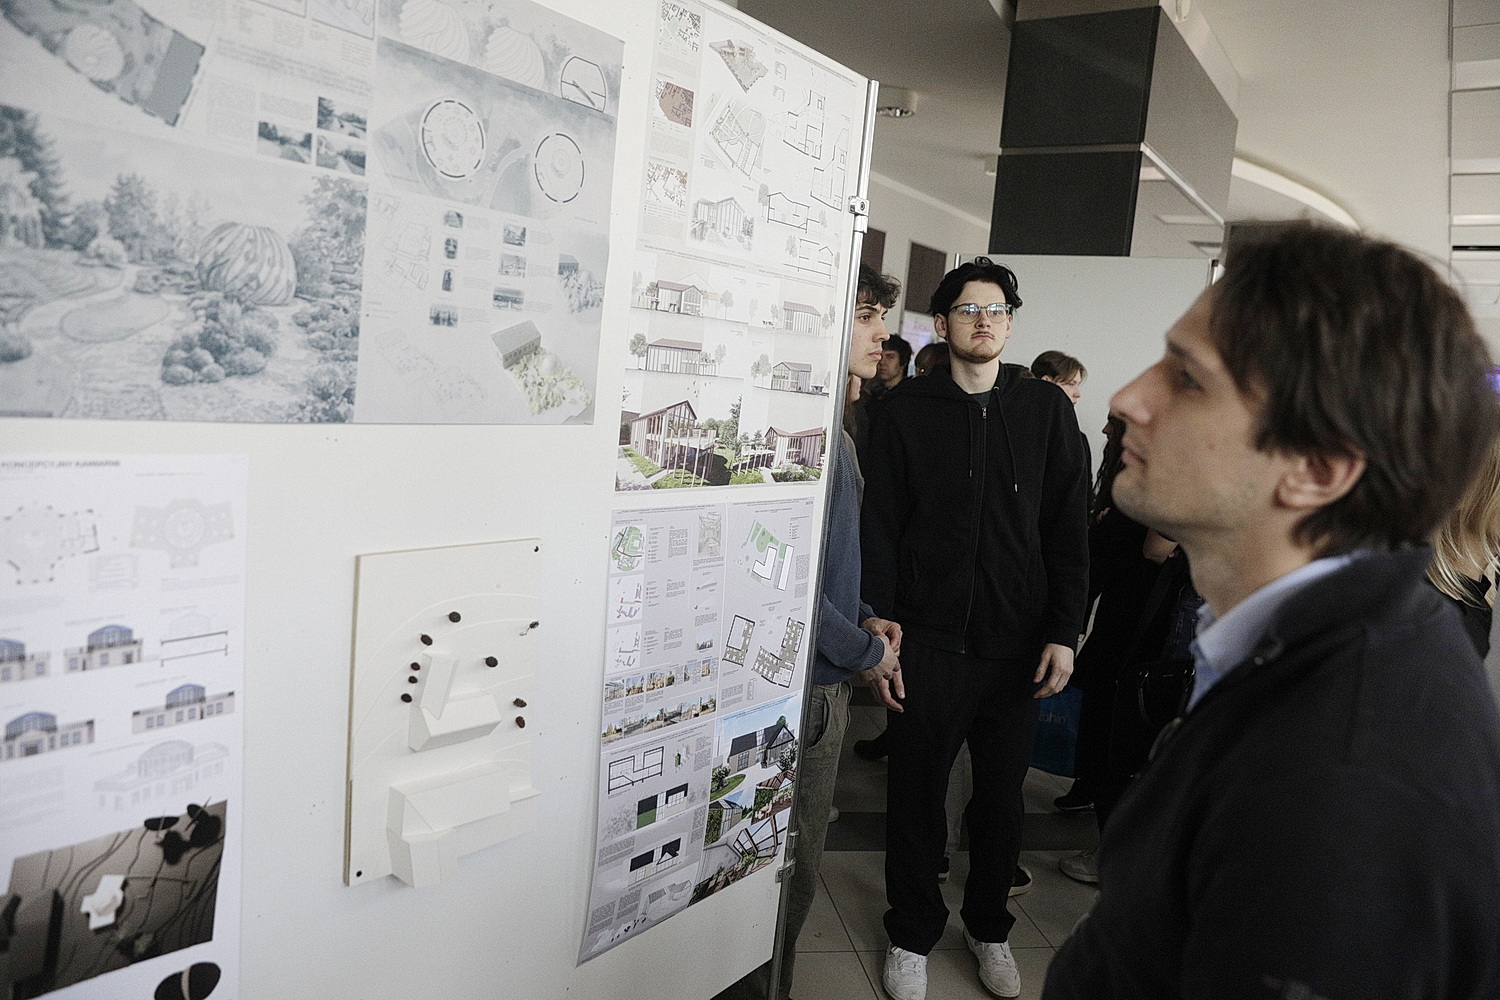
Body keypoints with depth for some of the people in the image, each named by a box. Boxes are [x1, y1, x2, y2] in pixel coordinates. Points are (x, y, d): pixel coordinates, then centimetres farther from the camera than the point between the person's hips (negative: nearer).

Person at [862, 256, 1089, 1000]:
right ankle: (912, 935, 29)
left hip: (1018, 645, 1)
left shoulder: (1047, 410, 4)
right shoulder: (907, 410, 1)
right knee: (916, 796, 9)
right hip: (928, 641, -1)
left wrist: (1063, 633, -3)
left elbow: (1069, 531, 3)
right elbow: (880, 529, -1)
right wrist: (879, 633, -7)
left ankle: (989, 926, 36)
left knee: (1001, 797, 13)